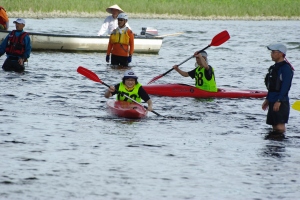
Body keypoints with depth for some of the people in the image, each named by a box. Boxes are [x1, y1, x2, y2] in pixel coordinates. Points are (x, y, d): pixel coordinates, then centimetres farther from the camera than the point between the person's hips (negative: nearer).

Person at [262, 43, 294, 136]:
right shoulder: (274, 67, 17)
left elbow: (285, 86, -19)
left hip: (281, 102, -9)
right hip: (273, 102, 9)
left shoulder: (285, 68, -12)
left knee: (280, 126, -12)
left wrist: (279, 101, -23)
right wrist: (267, 99, 22)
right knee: (274, 126, 10)